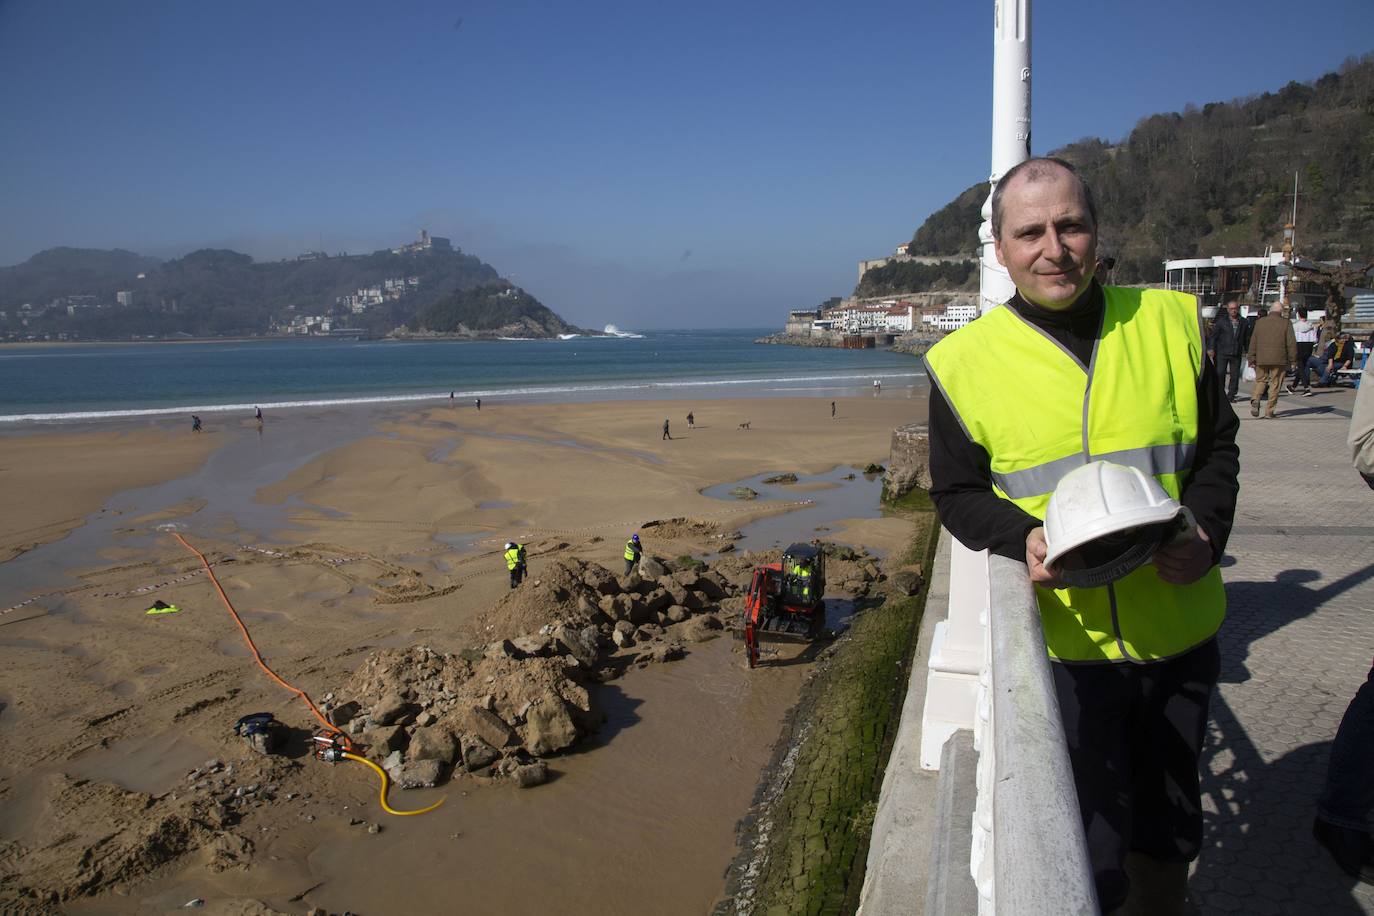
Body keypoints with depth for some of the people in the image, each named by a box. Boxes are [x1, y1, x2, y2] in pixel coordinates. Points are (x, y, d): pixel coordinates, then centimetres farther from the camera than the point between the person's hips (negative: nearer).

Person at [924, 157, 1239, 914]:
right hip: (1065, 643, -3)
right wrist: (1025, 539, -19)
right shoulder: (965, 361, -8)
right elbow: (958, 493, 0)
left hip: (1181, 632, 4)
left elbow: (1217, 447, 9)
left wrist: (1206, 532, -10)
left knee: (1168, 823, 24)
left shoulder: (1171, 322, -1)